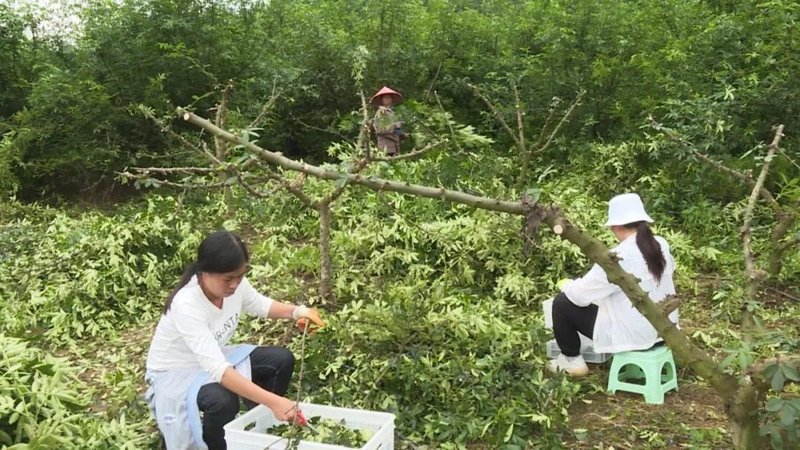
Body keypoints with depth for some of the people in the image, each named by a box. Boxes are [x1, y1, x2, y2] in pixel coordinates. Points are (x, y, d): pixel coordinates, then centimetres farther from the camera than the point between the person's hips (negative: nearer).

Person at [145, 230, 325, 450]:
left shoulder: (234, 282, -18)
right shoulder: (186, 306, -38)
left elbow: (260, 304, 5)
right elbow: (217, 369, -44)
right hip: (175, 374, -7)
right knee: (223, 401, -35)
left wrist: (297, 311, -15)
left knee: (281, 360, -5)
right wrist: (273, 401, -51)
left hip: (215, 358, 7)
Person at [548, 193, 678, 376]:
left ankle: (572, 360, 19)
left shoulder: (619, 258, -24)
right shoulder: (661, 245, -1)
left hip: (633, 335, -8)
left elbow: (580, 295, -17)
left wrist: (567, 285, 5)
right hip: (664, 329, 8)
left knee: (562, 303, 3)